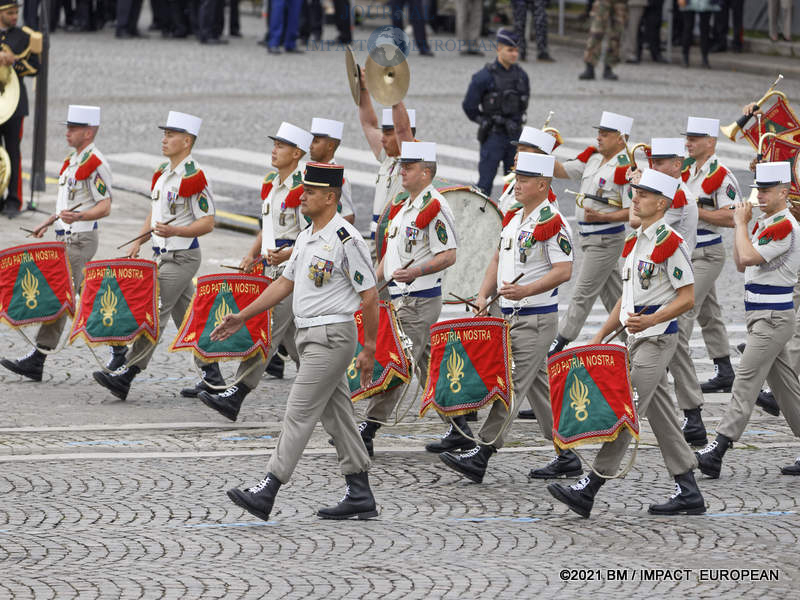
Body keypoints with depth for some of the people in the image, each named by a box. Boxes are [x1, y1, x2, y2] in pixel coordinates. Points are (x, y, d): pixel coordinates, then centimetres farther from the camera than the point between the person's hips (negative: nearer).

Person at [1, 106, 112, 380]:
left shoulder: (96, 164, -14)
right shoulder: (71, 160, 15)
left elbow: (104, 207, -18)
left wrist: (77, 217, -33)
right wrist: (49, 222, 22)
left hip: (80, 240, -10)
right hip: (66, 239, 10)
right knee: (86, 297, 10)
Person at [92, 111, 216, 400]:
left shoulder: (195, 177, -16)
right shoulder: (162, 173, 12)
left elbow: (207, 223, -17)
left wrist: (174, 231, -30)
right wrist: (139, 242, 9)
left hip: (182, 257, -9)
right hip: (163, 255, 9)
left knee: (155, 313, -11)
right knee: (186, 316, 14)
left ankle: (126, 376, -14)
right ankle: (211, 374, 22)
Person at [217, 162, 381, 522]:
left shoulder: (346, 239, -15)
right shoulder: (307, 237, 13)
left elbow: (369, 296, -14)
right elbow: (285, 283, 20)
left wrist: (369, 349, -14)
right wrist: (242, 317, 16)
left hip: (333, 336, -9)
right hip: (310, 337, 9)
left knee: (299, 414, -11)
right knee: (336, 415, 11)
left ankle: (266, 494, -13)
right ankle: (360, 497, 16)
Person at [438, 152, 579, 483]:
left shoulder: (553, 223, -13)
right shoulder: (513, 218, 13)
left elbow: (563, 270, -19)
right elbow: (498, 260, 20)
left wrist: (525, 290, -29)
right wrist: (483, 295, 6)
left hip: (537, 318, -9)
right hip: (510, 316, 9)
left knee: (512, 384, -10)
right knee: (539, 386, 12)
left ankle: (482, 454, -12)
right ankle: (567, 457, 18)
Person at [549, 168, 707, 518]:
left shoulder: (670, 243, -12)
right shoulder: (634, 242, 15)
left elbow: (687, 298, -13)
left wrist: (650, 320, -25)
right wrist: (600, 337, 16)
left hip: (657, 338, -10)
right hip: (637, 337, 10)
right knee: (660, 414, 10)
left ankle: (589, 489, -14)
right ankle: (688, 494, 14)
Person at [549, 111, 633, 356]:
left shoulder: (624, 169, -17)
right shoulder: (592, 156, 7)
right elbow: (563, 171, 11)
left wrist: (601, 217, -27)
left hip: (606, 239, -9)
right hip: (588, 235, 9)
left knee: (583, 293, -4)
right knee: (612, 293, 16)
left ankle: (560, 343, -1)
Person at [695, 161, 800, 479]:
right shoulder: (764, 223, 14)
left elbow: (749, 257, -25)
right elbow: (741, 264, 16)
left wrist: (741, 223, -12)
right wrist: (740, 225, 6)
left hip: (773, 318, -10)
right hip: (762, 316, 10)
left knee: (746, 381, -13)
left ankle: (717, 452, -18)